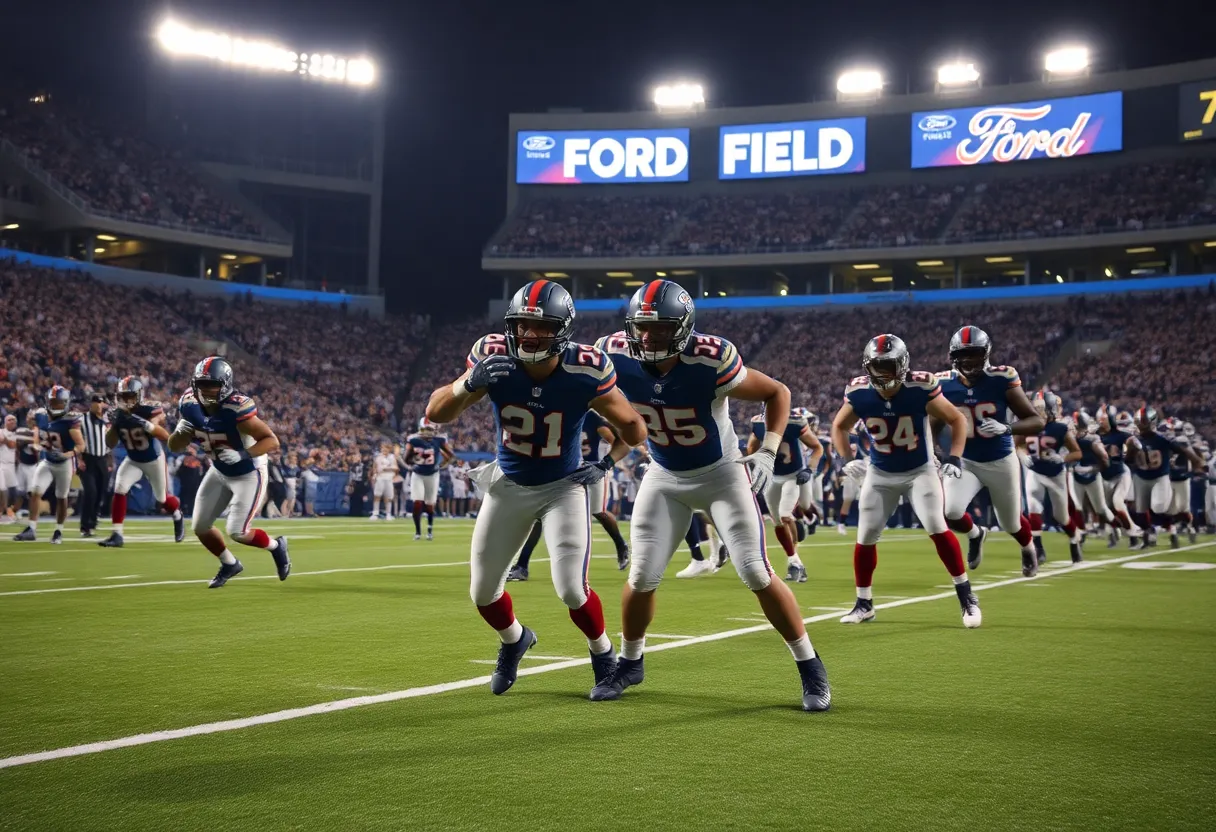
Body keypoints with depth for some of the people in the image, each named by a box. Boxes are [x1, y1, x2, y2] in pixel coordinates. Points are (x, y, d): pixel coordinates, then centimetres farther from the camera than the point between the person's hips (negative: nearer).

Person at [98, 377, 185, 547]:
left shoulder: (150, 412, -27)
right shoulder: (118, 415, -14)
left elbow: (165, 437, -36)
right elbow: (110, 444, -11)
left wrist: (145, 424, -48)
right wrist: (114, 424, -27)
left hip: (154, 460, -3)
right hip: (133, 460, 3)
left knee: (162, 498, 11)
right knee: (119, 490, -19)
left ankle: (178, 518, 47)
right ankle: (116, 535, -15)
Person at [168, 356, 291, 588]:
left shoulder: (237, 409, -32)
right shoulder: (190, 406, -13)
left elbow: (272, 441, -30)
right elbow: (174, 447, -4)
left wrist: (242, 455, -43)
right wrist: (180, 431, -26)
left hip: (249, 474, -6)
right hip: (219, 473, 7)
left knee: (237, 532, -11)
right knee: (200, 527, 7)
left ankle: (276, 546, 20)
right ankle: (230, 564, 32)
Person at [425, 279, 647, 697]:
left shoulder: (585, 371, -24)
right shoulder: (493, 358, -21)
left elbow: (634, 427, -10)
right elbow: (435, 414, -21)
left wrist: (608, 463, -23)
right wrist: (469, 383, -38)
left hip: (564, 486, -3)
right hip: (509, 485, 3)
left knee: (571, 589, -14)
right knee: (483, 591, 8)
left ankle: (603, 655, 17)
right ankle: (514, 640, 42)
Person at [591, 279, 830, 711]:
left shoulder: (710, 361, -30)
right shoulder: (617, 356, -20)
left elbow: (777, 392, -15)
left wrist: (768, 453, -23)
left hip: (722, 473, -3)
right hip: (664, 476, 3)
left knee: (757, 575, -8)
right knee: (642, 577, 1)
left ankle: (810, 667, 9)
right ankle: (630, 662, 27)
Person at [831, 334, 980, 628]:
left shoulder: (921, 389, -24)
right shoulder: (859, 393, -17)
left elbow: (957, 419, -8)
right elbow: (839, 426, 4)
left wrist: (954, 457, -19)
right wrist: (847, 459, -10)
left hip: (920, 471, -3)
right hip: (880, 474, 3)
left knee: (937, 529, -18)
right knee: (865, 538, 2)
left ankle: (966, 596, -4)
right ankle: (864, 604, 20)